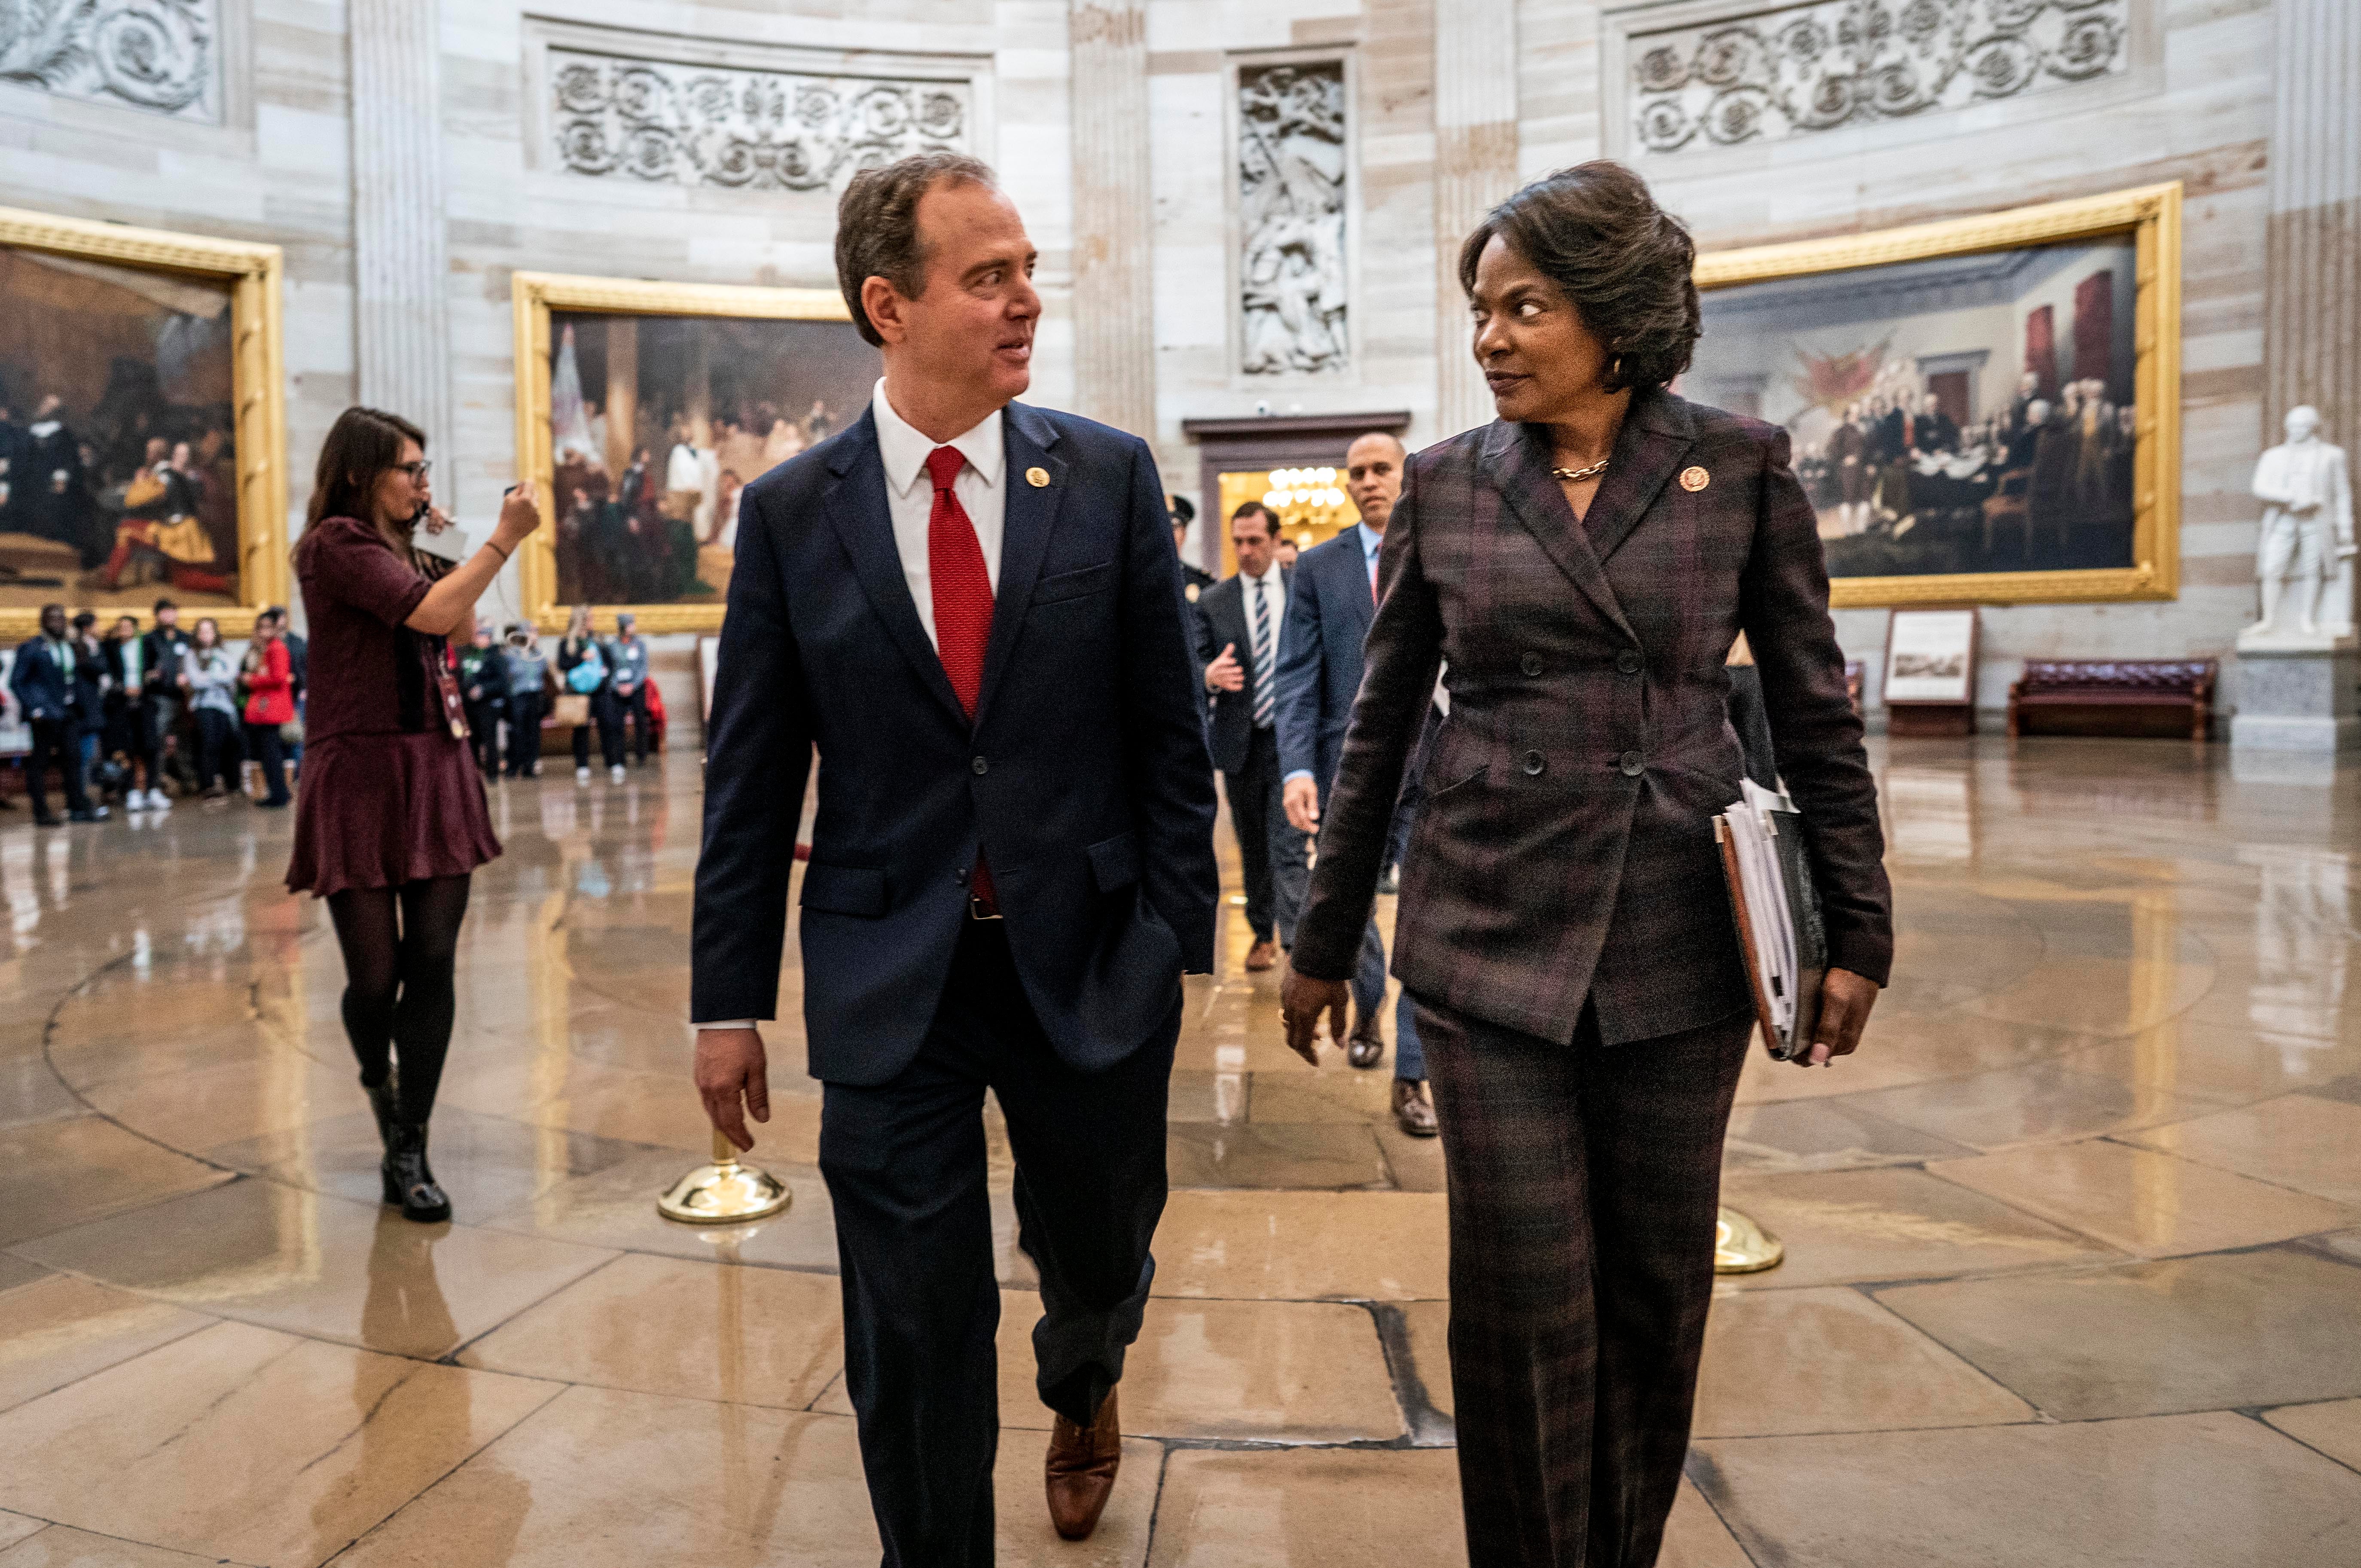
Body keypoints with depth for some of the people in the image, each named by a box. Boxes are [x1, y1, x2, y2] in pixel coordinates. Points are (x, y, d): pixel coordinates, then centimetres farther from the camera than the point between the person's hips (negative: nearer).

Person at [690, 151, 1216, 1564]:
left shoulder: (1109, 476, -1)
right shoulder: (792, 513, -1)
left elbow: (1169, 729, 0)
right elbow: (751, 775, 2)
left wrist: (1182, 937, -3)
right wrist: (730, 999, 2)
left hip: (1089, 961, 1)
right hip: (890, 978, 0)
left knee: (1100, 1254, 20)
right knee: (915, 1337, 7)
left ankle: (1082, 1392, 56)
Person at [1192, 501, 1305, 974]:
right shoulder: (1212, 602, 6)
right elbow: (1196, 667, 3)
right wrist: (1209, 676, -22)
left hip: (1292, 739, -3)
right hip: (1240, 740, 3)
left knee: (1290, 848, -10)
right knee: (1252, 848, 14)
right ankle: (1262, 935, 29)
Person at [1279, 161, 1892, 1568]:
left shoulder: (1741, 467, 0)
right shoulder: (1447, 485, 4)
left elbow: (1817, 713, 4)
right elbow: (1381, 730, 8)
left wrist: (1858, 934, 1)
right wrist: (1324, 945, 9)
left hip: (1678, 939, 0)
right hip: (1490, 936, 0)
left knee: (1657, 1290, 12)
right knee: (1525, 1291, 1)